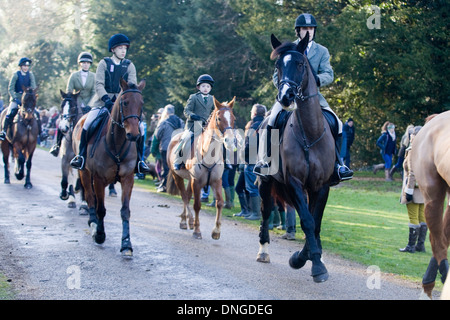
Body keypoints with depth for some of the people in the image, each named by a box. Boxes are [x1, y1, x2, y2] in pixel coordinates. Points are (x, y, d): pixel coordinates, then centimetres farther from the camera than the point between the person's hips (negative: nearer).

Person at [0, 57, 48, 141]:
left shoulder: (30, 75, 4)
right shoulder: (16, 75, -4)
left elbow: (33, 87, 0)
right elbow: (10, 88, -5)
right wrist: (14, 98, -17)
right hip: (16, 99, -3)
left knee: (37, 114, -11)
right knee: (10, 113, -25)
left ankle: (40, 133, -5)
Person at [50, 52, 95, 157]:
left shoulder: (93, 76, 5)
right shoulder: (74, 75, 4)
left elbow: (94, 93, 1)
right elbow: (68, 92, 2)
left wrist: (88, 106, -12)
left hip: (88, 106, 0)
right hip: (75, 106, 0)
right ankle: (57, 145, 3)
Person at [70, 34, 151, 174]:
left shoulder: (129, 66, 10)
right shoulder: (104, 63, 4)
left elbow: (132, 85, -1)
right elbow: (98, 84, -5)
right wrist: (106, 99, -20)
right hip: (103, 100, -2)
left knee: (139, 128, -14)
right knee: (88, 123, -22)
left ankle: (139, 160, 0)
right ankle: (82, 156, -8)